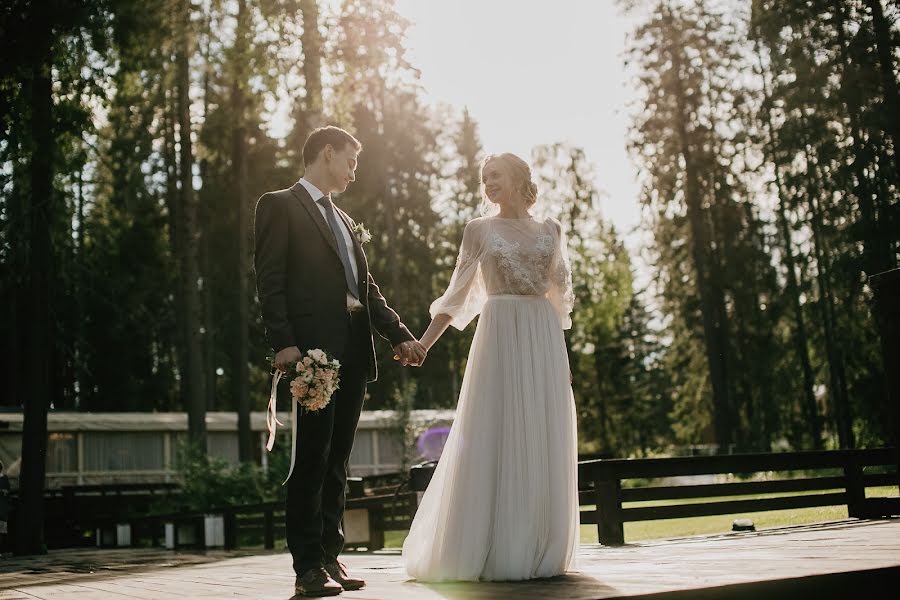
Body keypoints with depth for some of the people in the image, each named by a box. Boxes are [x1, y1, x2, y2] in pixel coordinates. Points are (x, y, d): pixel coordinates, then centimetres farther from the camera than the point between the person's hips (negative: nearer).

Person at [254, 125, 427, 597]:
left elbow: (367, 287, 22)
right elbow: (269, 280, -8)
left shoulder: (344, 221, 26)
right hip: (313, 349, -7)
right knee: (312, 457, -7)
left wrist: (400, 335, 11)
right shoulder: (280, 206, 3)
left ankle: (330, 555, 16)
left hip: (355, 351, 7)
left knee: (337, 459, 9)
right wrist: (283, 343, -18)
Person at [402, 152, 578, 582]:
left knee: (544, 441, 2)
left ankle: (540, 551, 10)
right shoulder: (479, 230, 7)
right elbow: (457, 295, 6)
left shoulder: (550, 229, 13)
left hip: (544, 337, 3)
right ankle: (496, 553, 1)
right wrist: (423, 343, -2)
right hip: (500, 334, -2)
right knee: (497, 436, -6)